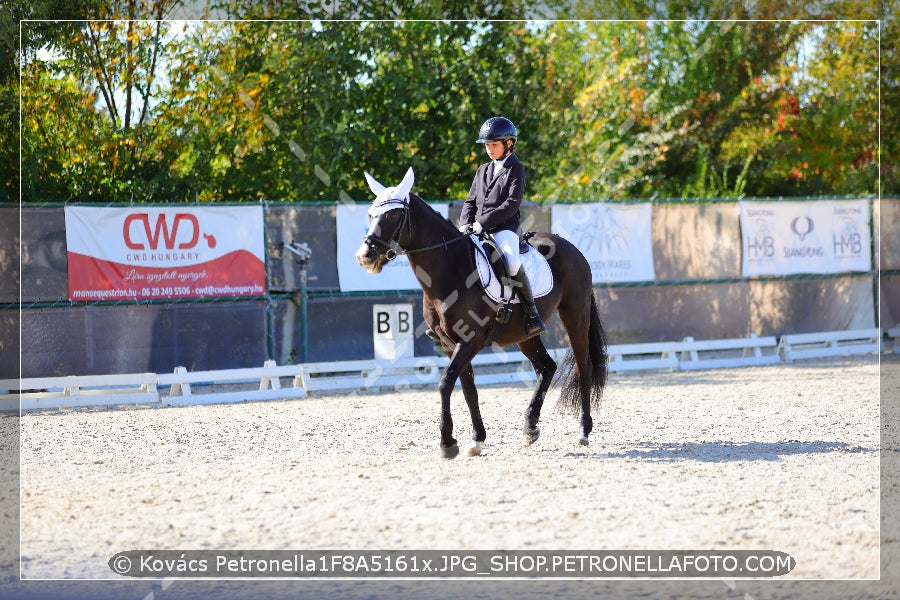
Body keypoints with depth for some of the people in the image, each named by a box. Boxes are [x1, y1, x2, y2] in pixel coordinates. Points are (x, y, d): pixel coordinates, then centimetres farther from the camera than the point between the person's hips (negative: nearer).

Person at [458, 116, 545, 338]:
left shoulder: (516, 168, 1)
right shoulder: (483, 170, 23)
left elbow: (512, 204, -10)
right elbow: (470, 202, 21)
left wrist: (483, 222, -16)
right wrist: (465, 224, 0)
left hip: (504, 228, -7)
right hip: (478, 230, 7)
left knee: (512, 263, -33)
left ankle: (531, 311, -19)